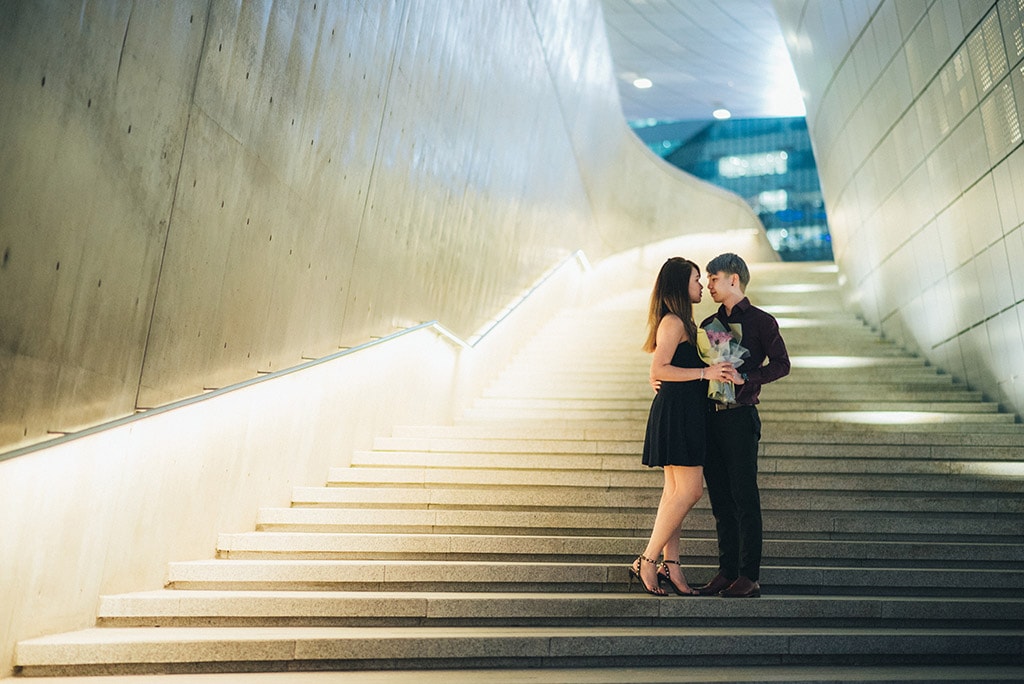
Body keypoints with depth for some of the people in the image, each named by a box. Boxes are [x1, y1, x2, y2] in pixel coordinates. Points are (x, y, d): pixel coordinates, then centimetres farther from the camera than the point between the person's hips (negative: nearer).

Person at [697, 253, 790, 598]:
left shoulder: (761, 320, 1)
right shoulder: (709, 324, 18)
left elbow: (781, 364, -7)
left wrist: (744, 378, -18)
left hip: (739, 416, -6)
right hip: (709, 415, 6)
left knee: (744, 496, -5)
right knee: (720, 499, 8)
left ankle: (750, 576, 1)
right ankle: (727, 571, 14)